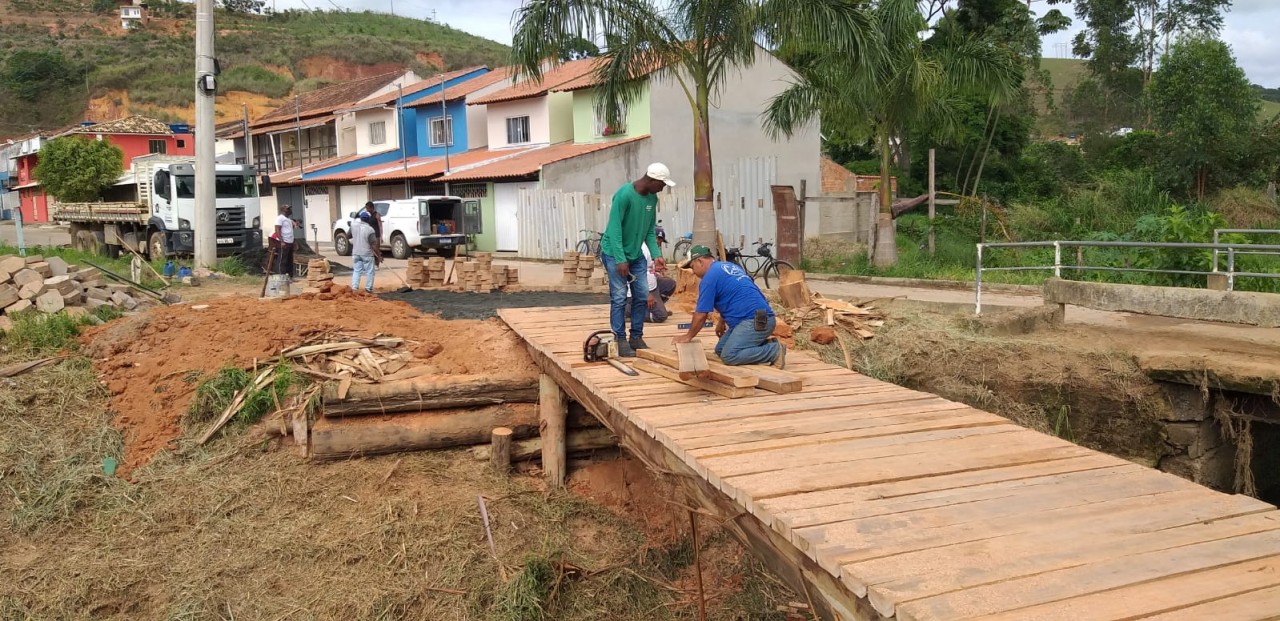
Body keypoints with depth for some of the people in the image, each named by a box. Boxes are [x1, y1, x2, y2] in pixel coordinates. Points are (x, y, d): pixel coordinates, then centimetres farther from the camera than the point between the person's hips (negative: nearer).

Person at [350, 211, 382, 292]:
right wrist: (379, 255, -8)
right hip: (367, 254, -4)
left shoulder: (354, 225, -4)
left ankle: (354, 288, 5)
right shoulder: (370, 230, -15)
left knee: (356, 271, 12)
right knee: (370, 272, 7)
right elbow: (374, 245, -15)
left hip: (356, 253, 4)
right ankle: (368, 288, 8)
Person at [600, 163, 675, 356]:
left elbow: (650, 230, 6)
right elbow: (614, 229, -23)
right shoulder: (624, 195, -22)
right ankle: (620, 340, 0)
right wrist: (621, 260, -25)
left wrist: (656, 255, -6)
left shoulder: (652, 198, 0)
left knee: (642, 295, 3)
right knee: (619, 297, -7)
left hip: (636, 254, 7)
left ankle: (636, 337, 13)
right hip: (614, 253, -7)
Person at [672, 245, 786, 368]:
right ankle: (764, 345, 6)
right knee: (720, 350, 10)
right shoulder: (728, 266, 19)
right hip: (751, 318, 10)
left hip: (758, 321, -10)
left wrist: (688, 336, 8)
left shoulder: (710, 276, -10)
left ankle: (774, 351, -13)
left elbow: (701, 315, -6)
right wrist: (722, 322, 44)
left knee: (729, 356, -20)